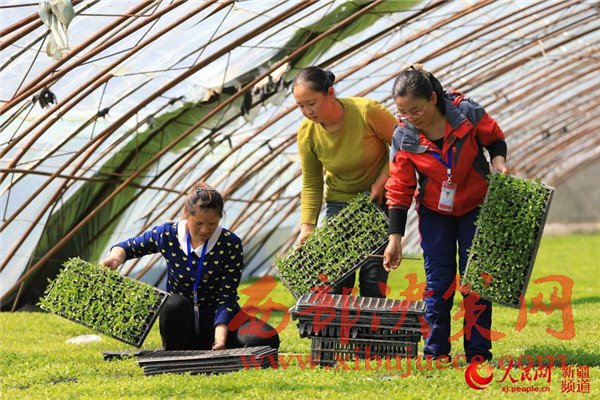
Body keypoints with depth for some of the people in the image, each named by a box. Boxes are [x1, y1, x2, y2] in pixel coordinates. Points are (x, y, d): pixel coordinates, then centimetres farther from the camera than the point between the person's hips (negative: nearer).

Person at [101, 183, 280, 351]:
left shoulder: (231, 245, -12)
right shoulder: (167, 234, -8)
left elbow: (226, 297, -15)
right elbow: (128, 246, 9)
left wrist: (220, 334, -31)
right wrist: (117, 256, -16)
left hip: (217, 317, 0)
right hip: (180, 316, 0)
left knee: (267, 339, -27)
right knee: (175, 303, -38)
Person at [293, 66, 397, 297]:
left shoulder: (367, 112, -22)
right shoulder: (307, 134, -12)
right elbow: (311, 184, -2)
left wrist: (382, 182, -17)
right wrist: (307, 226, -10)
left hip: (381, 199, -3)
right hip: (339, 202, 3)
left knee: (373, 279, -8)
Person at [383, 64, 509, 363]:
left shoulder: (467, 113, -20)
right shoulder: (403, 137, -16)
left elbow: (494, 137, 0)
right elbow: (399, 190, -10)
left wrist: (498, 159, -21)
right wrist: (395, 237, -11)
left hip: (475, 207, -1)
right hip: (435, 212, 1)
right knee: (438, 281, -3)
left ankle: (478, 352, 3)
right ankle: (436, 353, 4)